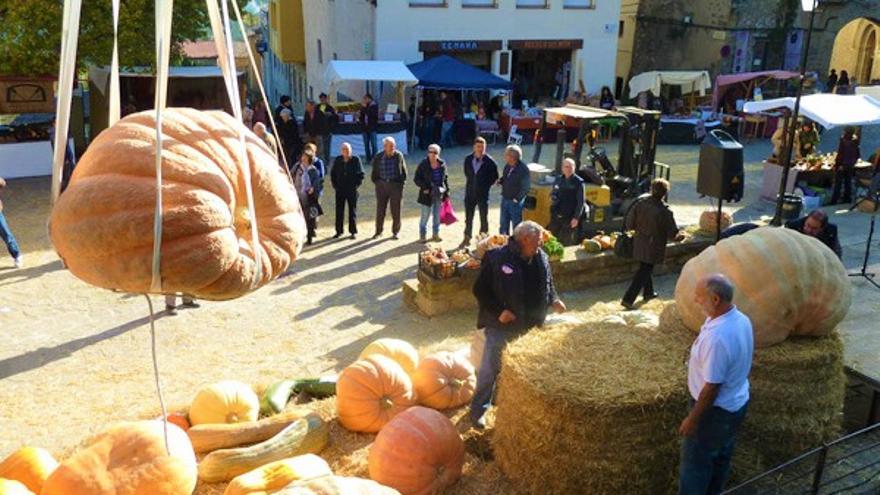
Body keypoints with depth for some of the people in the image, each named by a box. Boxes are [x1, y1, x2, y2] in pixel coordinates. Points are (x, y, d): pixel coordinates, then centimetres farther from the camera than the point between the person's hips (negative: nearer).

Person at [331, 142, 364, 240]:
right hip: (340, 190, 2)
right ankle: (339, 231, 14)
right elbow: (332, 173, 13)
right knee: (339, 211, 6)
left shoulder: (356, 159, -3)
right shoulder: (337, 160, 4)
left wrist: (357, 185, -6)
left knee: (352, 211, 4)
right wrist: (335, 185, 4)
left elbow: (361, 174, 0)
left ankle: (353, 232, 11)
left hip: (352, 190, -2)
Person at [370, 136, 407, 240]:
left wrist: (402, 183, 1)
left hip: (395, 185, -1)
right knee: (380, 210, 6)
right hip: (381, 186, 1)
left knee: (395, 210, 3)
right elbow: (374, 173, 11)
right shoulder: (378, 157, 1)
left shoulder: (399, 156, 0)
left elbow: (404, 171, 7)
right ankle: (378, 231, 18)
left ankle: (395, 232, 14)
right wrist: (377, 182, 4)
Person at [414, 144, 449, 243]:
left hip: (439, 194, 4)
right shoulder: (423, 165, -7)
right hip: (427, 194, -4)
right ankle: (422, 236, 12)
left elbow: (445, 178, 11)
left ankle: (436, 234, 25)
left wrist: (447, 192, 8)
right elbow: (416, 178, -4)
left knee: (437, 215, 12)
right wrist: (424, 187, -15)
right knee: (425, 215, 1)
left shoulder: (442, 164, 4)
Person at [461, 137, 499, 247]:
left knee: (484, 219, 9)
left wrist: (486, 186, -1)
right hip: (470, 193, 3)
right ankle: (467, 238, 24)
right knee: (468, 217, 12)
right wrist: (470, 183, 12)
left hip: (483, 194, -3)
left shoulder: (490, 161, -13)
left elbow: (495, 178, -1)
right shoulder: (468, 159, -2)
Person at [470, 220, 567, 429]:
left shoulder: (541, 258, -2)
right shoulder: (497, 259, -19)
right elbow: (480, 290, -14)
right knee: (490, 369, 2)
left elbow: (548, 286, 14)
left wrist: (554, 300, -4)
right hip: (501, 326, -5)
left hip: (530, 327, 6)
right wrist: (498, 311, -22)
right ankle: (478, 410, 19)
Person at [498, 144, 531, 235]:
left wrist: (517, 199, -17)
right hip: (505, 199, 7)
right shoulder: (507, 166, 1)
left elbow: (526, 187, -20)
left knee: (516, 224, 6)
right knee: (504, 223, 18)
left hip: (515, 201, -7)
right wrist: (500, 180, -4)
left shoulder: (523, 169, -21)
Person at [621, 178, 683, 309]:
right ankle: (628, 299, 4)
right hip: (653, 247, -5)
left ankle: (648, 293, 43)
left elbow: (629, 224, -7)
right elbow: (672, 234, -16)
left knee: (645, 268, 25)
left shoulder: (640, 202, -14)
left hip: (639, 243, 5)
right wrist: (680, 236, 6)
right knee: (644, 271, 7)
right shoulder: (665, 211, -25)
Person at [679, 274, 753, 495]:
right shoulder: (742, 320, -6)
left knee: (694, 463, 11)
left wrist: (692, 419, -16)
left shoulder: (717, 336, -35)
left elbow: (712, 387, -28)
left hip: (716, 410, -9)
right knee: (721, 456, 26)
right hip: (737, 402, 9)